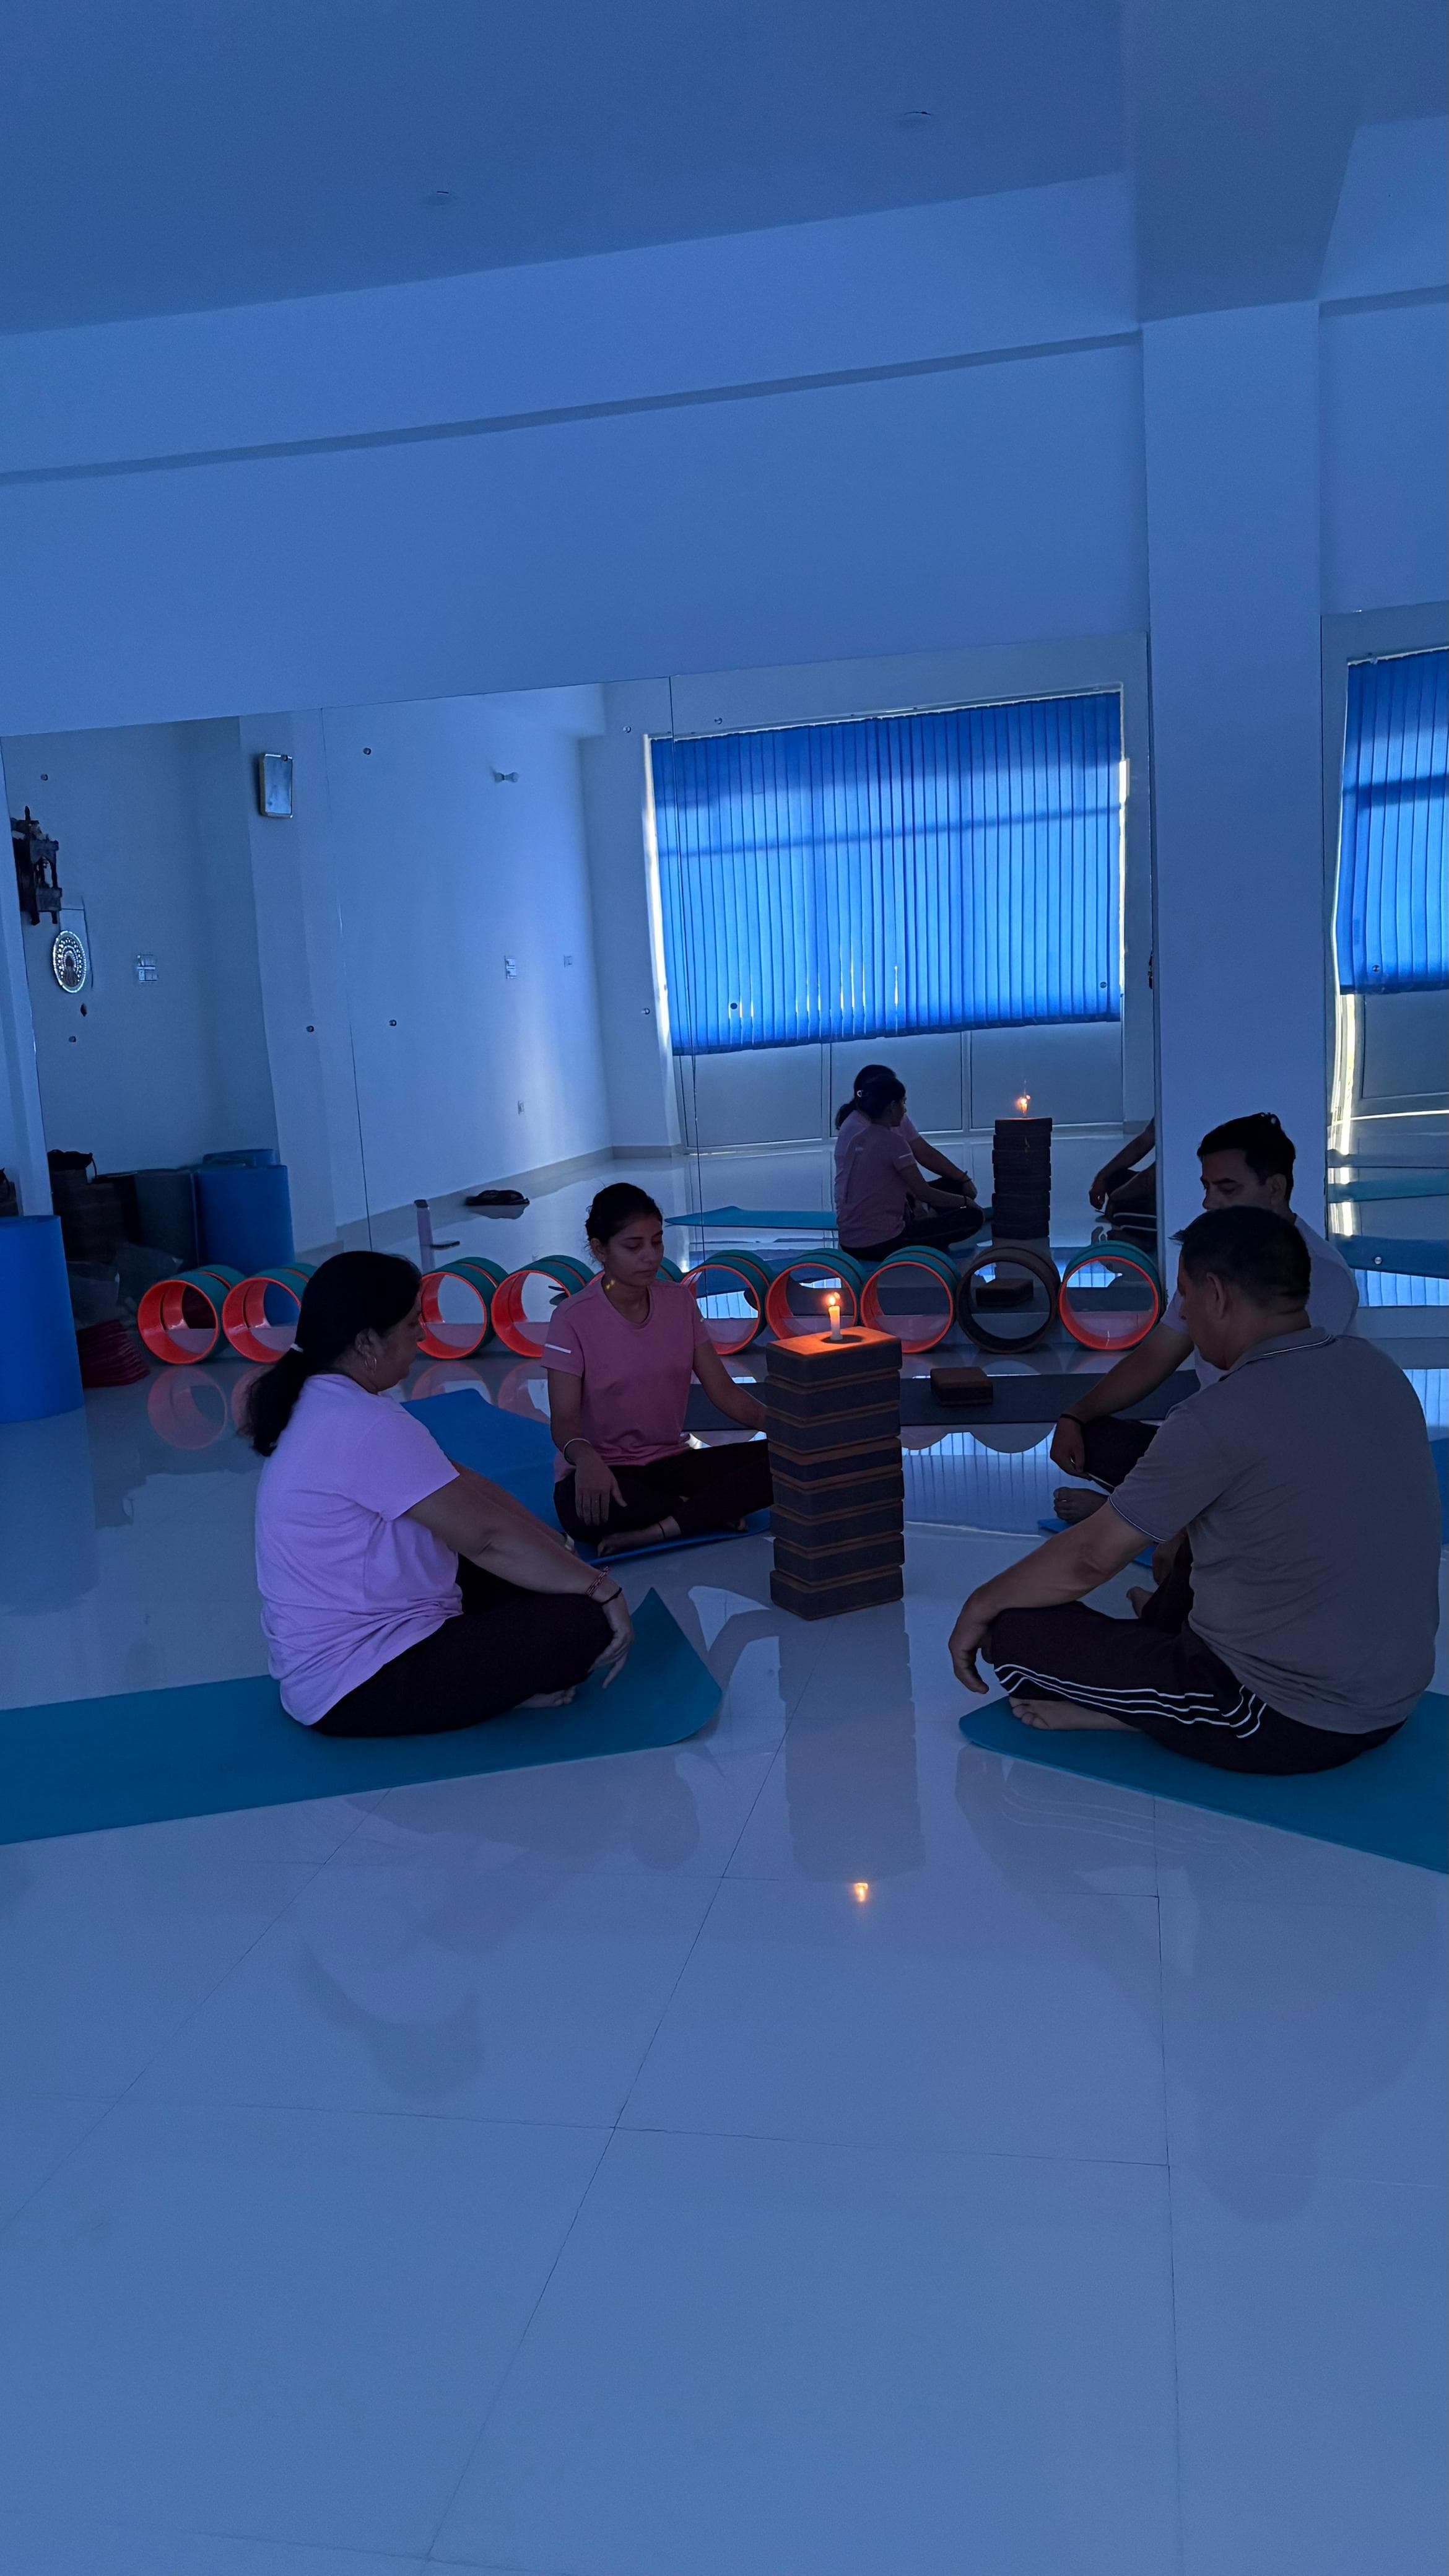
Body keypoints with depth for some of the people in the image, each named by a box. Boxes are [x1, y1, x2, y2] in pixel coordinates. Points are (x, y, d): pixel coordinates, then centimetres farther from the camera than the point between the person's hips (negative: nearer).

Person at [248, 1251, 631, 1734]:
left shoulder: (324, 1404, 7)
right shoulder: (368, 1428, -26)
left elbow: (460, 1483, 11)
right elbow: (489, 1537, -24)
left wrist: (555, 1545, 8)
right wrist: (601, 1588, -15)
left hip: (341, 1649, 11)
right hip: (361, 1686, -11)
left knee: (533, 1570, 18)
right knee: (590, 1620, -16)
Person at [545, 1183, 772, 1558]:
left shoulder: (679, 1301, 4)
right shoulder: (573, 1319, -11)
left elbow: (723, 1391, 3)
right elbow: (564, 1420, -14)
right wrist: (585, 1457, -39)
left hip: (671, 1463, 4)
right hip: (606, 1471, -4)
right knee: (580, 1502, -41)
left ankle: (653, 1531, -24)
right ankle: (711, 1511, -18)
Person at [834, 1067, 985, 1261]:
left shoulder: (850, 1130, 7)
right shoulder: (891, 1141, -15)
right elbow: (924, 1193, -11)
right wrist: (965, 1201, 5)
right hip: (883, 1244, -8)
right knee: (973, 1216, -3)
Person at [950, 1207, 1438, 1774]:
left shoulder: (1219, 1420, -23)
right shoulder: (1377, 1369, 0)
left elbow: (1090, 1559, -12)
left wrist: (980, 1605, 5)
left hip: (1288, 1724, -8)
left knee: (1014, 1630, -2)